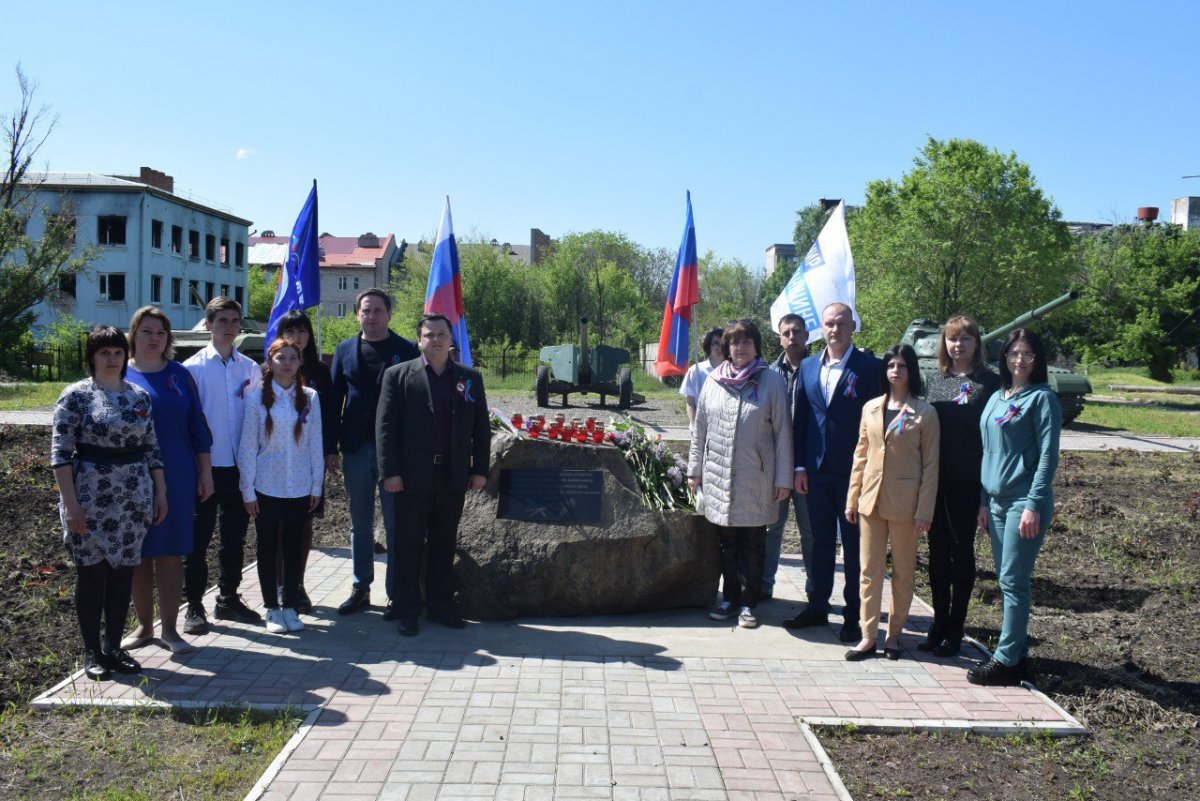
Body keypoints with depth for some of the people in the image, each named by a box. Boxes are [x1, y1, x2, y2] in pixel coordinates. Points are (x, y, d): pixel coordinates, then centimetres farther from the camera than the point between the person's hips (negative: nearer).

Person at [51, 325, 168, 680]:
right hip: (90, 498, -4)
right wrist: (70, 503, -14)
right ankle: (92, 652, 15)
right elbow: (60, 452, -8)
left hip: (134, 498, 4)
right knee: (91, 571, 3)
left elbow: (152, 448, 13)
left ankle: (114, 647, 20)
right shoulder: (76, 395, -5)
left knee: (124, 571, 8)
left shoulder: (140, 396, 9)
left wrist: (160, 492, 9)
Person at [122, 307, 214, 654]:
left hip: (176, 479, 0)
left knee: (170, 553, 4)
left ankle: (170, 628, 12)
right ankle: (144, 625, 21)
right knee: (138, 554, 7)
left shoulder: (179, 375, 5)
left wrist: (205, 472, 4)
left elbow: (196, 426, 7)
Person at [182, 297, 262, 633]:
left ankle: (228, 599, 28)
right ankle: (194, 606, 17)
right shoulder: (194, 367, -5)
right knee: (199, 537, 5)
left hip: (240, 465, 4)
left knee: (235, 536, 14)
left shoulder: (251, 369, 5)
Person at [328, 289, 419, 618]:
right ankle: (361, 589, 23)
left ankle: (396, 594, 11)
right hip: (356, 448, 3)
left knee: (396, 525, 3)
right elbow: (334, 399, 8)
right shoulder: (345, 350, 8)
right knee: (360, 523, 12)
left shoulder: (406, 351, -1)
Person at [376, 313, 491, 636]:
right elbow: (385, 425, -3)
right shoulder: (398, 375, 1)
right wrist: (389, 471, -10)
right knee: (408, 546, 5)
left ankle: (441, 606, 22)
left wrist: (480, 469, 3)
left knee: (444, 545, 11)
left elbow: (481, 427, 10)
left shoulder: (470, 378, 9)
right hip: (413, 476, -2)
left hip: (453, 476, 3)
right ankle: (407, 610, 16)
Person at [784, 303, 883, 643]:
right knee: (821, 541, 14)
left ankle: (854, 615, 15)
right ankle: (818, 606, 25)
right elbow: (800, 419, 11)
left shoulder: (869, 367, -6)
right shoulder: (808, 367, 9)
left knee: (854, 545, 5)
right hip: (817, 471, 5)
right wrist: (800, 466, 6)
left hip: (854, 471, -4)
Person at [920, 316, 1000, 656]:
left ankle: (955, 629, 14)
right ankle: (939, 624, 21)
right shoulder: (936, 379, 11)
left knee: (961, 549, 5)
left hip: (967, 479, -5)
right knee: (938, 549, 10)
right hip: (934, 477, 5)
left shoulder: (989, 382, -3)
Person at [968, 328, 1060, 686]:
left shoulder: (1042, 398, -5)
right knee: (1007, 581, 10)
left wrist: (1034, 505, -16)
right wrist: (984, 501, 14)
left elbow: (1048, 455, -10)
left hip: (1026, 501, -7)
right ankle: (1018, 653, 18)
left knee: (1014, 581, -4)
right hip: (998, 500, 7)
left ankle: (1007, 660, 2)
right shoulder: (996, 398, 14)